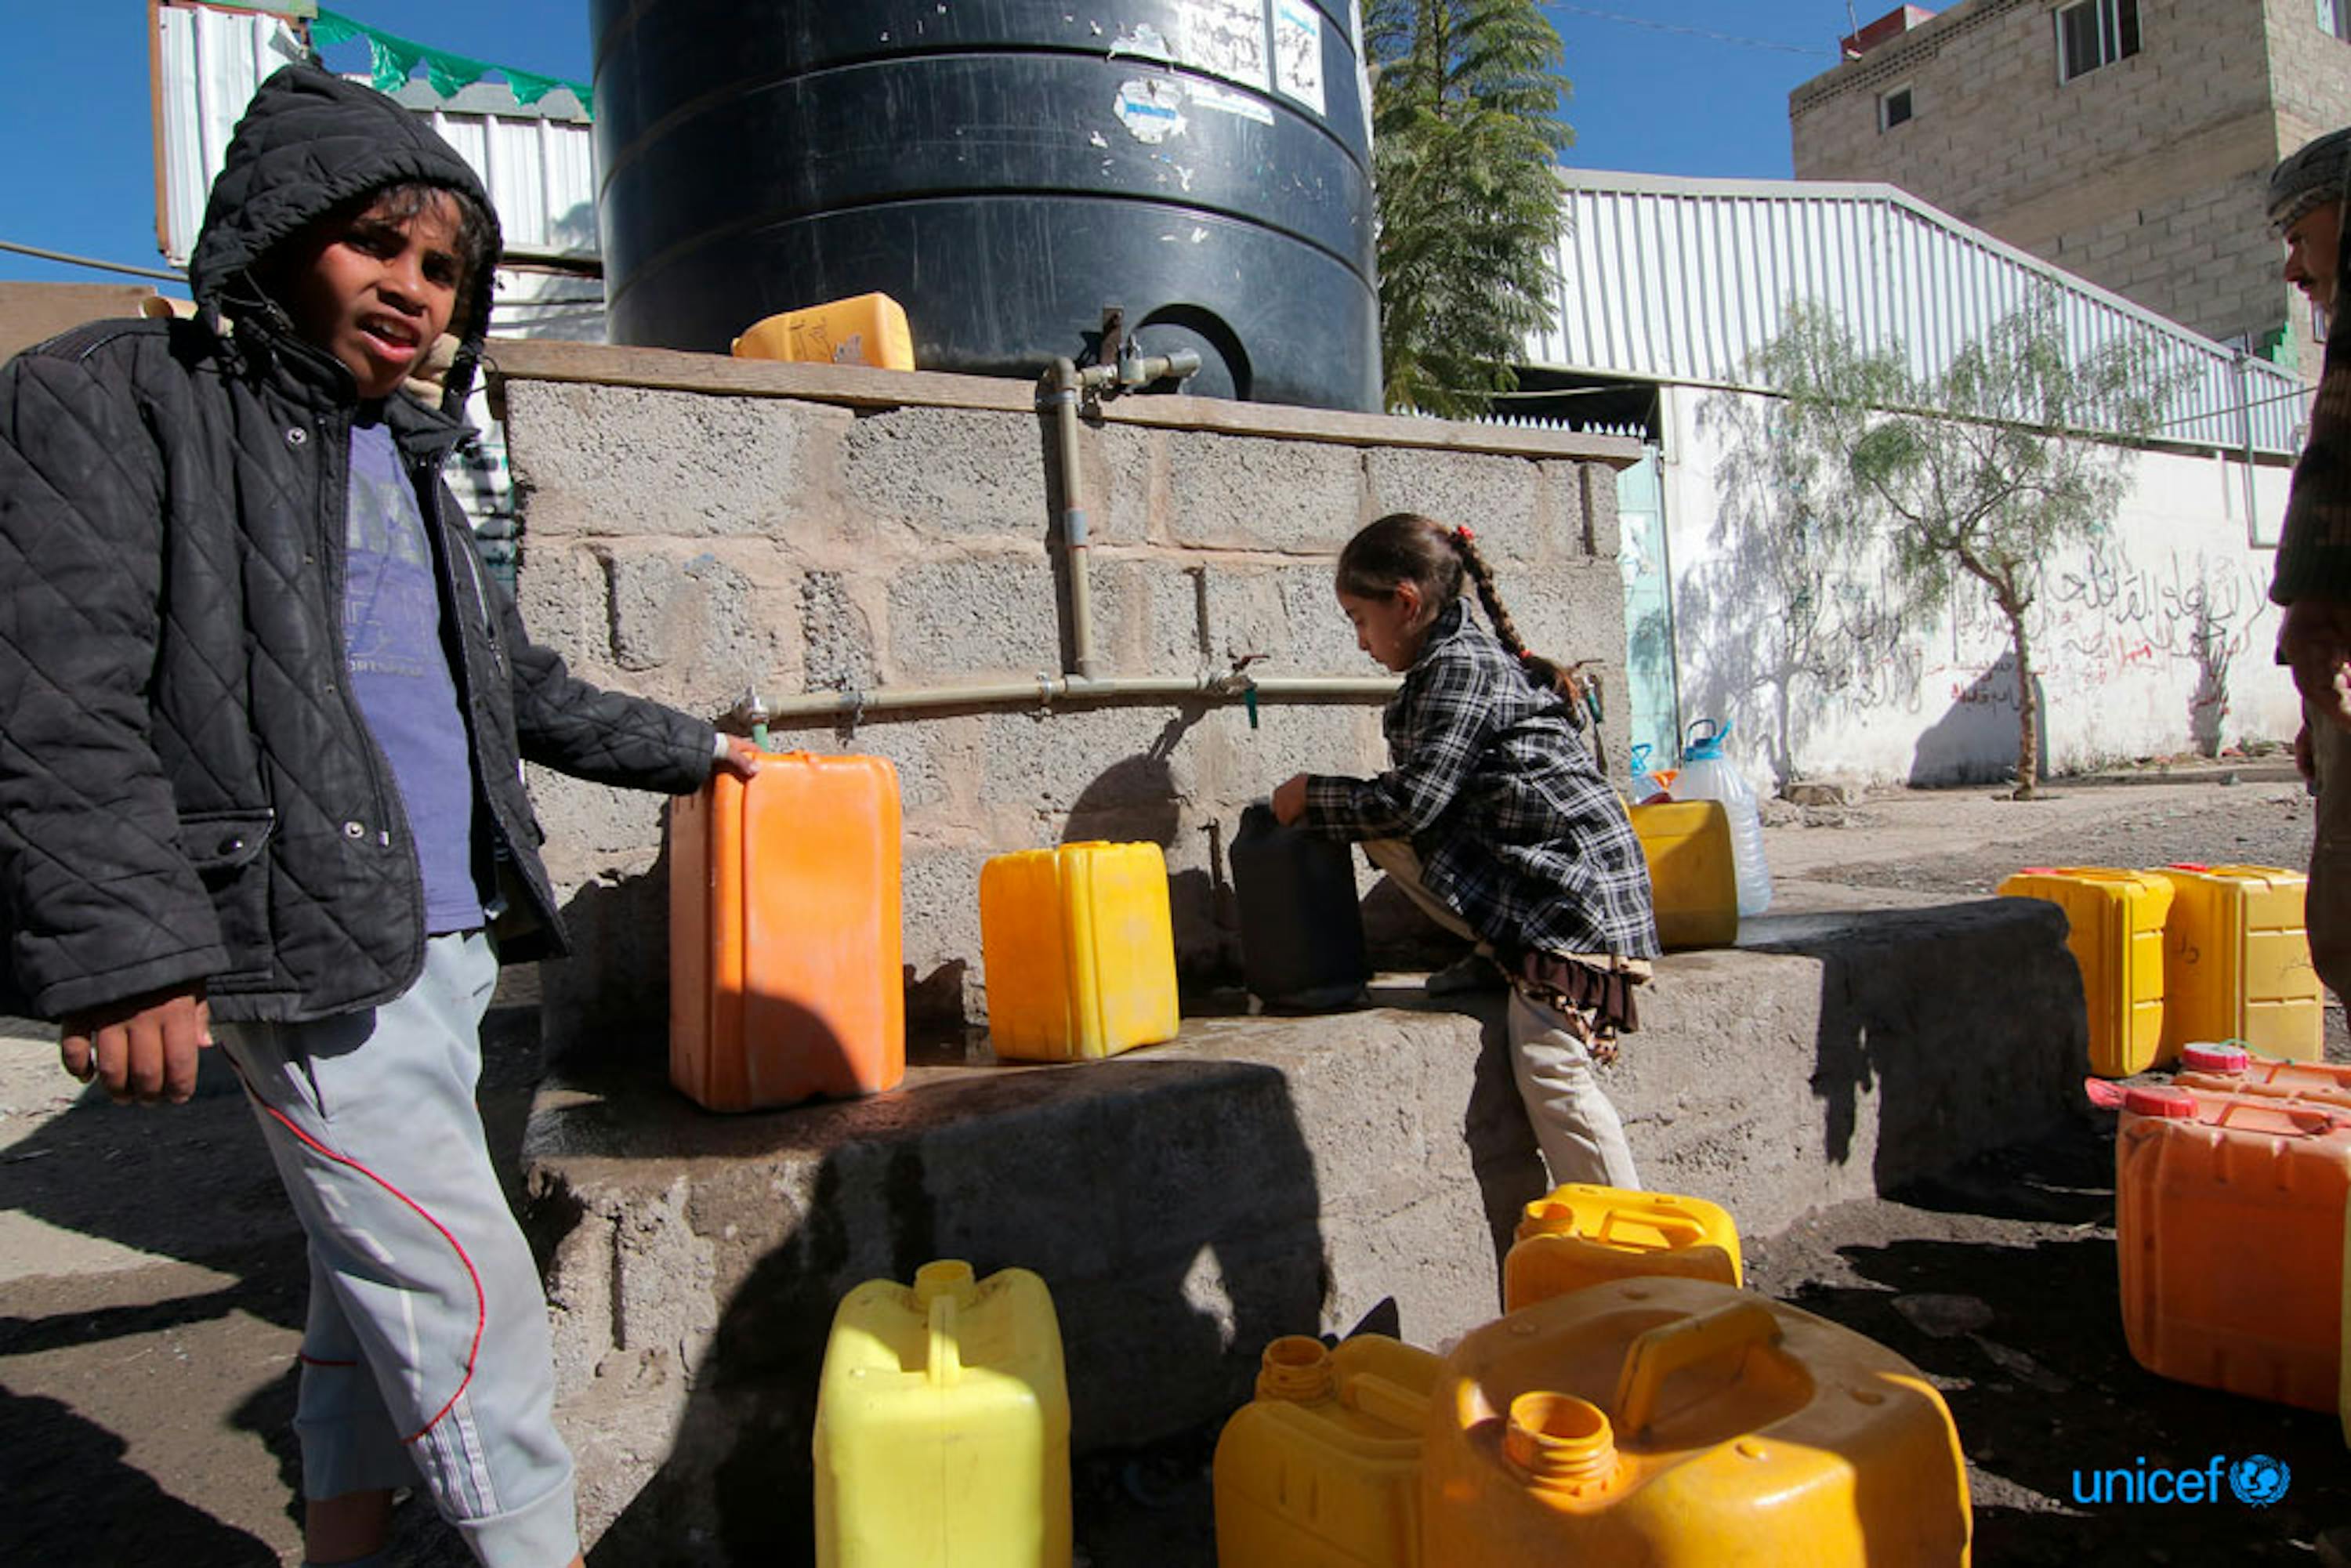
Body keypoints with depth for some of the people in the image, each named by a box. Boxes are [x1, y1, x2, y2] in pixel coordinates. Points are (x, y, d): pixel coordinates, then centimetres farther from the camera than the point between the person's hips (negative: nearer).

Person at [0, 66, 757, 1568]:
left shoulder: (406, 456, 19)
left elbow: (518, 685, 28)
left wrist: (685, 749, 32)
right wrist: (122, 949, -19)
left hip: (448, 938, 7)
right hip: (306, 945, -7)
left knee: (381, 1285, 14)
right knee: (470, 1284, -6)